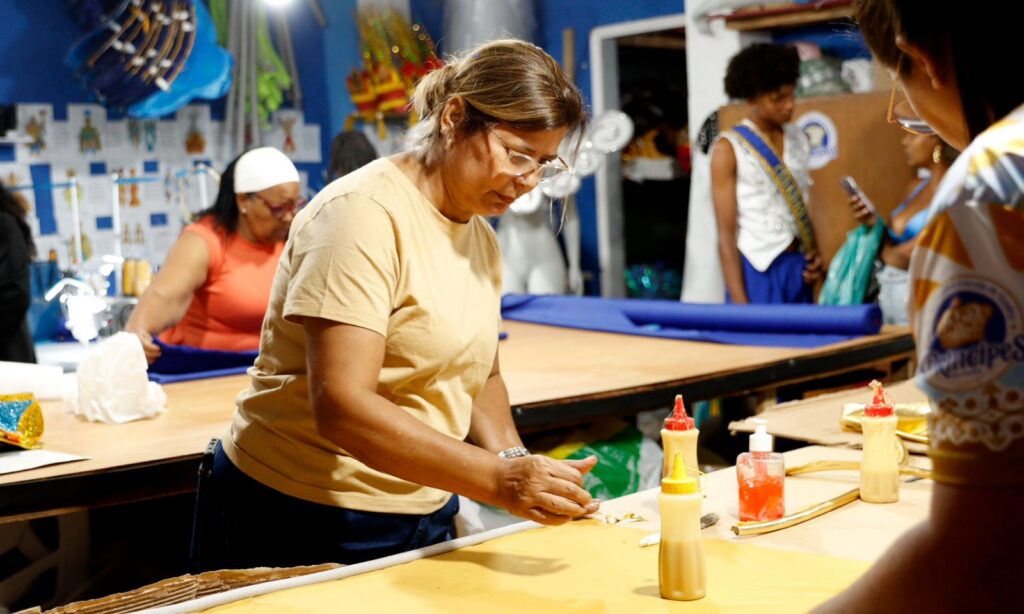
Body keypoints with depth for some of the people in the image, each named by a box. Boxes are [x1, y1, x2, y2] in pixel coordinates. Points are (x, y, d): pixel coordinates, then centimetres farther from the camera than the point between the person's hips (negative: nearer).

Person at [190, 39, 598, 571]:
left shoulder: (481, 237, 7)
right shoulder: (365, 213, -19)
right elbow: (340, 407, -27)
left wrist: (515, 462, -2)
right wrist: (498, 478, -34)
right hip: (302, 527, -7)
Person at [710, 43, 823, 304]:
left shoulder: (797, 139, 10)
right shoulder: (729, 148, -7)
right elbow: (726, 235, -9)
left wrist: (814, 254, 2)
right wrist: (739, 303, -14)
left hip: (799, 268, 5)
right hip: (758, 272, -5)